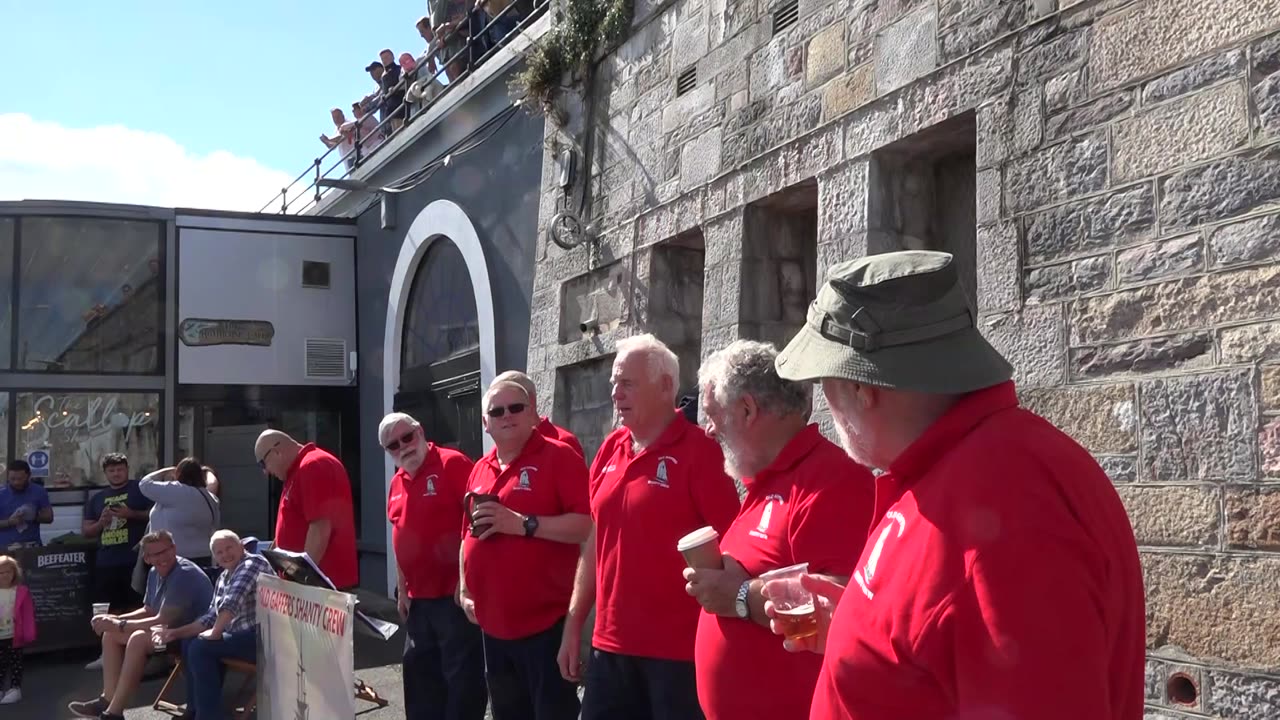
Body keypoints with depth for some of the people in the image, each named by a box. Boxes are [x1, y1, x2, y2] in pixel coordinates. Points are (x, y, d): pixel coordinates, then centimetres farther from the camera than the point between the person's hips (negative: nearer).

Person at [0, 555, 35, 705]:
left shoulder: (22, 591, -8)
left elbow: (28, 614, -6)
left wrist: (28, 635, -9)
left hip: (14, 636, -2)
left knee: (15, 663, 7)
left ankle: (15, 689, 14)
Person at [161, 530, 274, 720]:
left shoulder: (253, 563, -11)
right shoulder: (224, 578, 17)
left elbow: (232, 602, -24)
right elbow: (211, 617, 19)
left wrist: (215, 633, -21)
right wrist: (177, 632, 10)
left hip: (261, 637, -10)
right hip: (241, 635, 10)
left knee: (201, 648, -18)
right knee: (190, 643, 13)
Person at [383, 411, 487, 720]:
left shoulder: (452, 463, -10)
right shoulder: (397, 483, 14)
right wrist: (402, 589, 17)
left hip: (455, 594, -8)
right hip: (418, 597, 8)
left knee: (462, 675, -1)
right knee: (419, 672, 17)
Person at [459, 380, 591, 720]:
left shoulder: (559, 457, -8)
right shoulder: (480, 470, 13)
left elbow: (589, 525, -18)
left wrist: (523, 524, -22)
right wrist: (465, 591, 14)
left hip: (546, 622, -7)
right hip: (493, 624, 7)